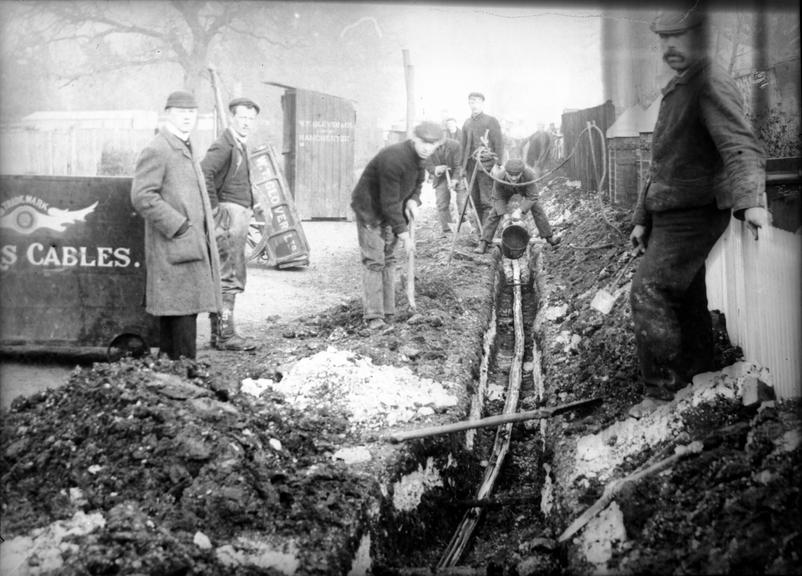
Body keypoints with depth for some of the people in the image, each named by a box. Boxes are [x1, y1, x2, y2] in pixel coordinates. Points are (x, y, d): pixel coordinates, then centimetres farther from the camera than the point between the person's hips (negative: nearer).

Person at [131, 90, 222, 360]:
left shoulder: (186, 149, 21)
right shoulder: (156, 150, -10)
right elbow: (142, 197, -19)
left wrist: (205, 231, 20)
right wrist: (180, 227, -19)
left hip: (192, 247, 10)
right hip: (174, 251, -10)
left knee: (172, 317, 13)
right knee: (182, 314, -10)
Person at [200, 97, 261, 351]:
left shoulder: (241, 146, 20)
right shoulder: (223, 145, -12)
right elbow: (204, 173, -25)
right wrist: (215, 207, -21)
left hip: (240, 216, 10)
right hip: (229, 215, -10)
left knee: (225, 278, 12)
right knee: (229, 278, -10)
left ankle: (218, 333, 18)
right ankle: (225, 335, -8)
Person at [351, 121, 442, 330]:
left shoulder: (418, 157, -4)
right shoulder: (393, 159, -32)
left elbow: (417, 183, 14)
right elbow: (389, 202, -30)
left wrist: (413, 200, -10)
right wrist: (403, 234, -26)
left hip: (389, 211, 9)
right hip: (369, 209, -9)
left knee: (388, 259, 10)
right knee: (374, 260, -11)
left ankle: (387, 311, 15)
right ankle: (373, 315, -10)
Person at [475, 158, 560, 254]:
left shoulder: (529, 175, -46)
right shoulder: (499, 178, -43)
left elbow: (532, 197, -36)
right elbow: (497, 198, -26)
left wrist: (519, 211, -47)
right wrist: (504, 214, -38)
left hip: (524, 188, 0)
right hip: (506, 191, 0)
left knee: (537, 209, -3)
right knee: (495, 213, -9)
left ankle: (549, 237, 15)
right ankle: (484, 244, -5)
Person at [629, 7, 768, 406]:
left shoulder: (712, 85, -14)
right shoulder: (675, 89, 18)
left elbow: (741, 148, -28)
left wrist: (751, 202, -45)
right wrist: (642, 219, 22)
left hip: (693, 215, -9)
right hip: (669, 217, 9)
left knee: (648, 293, -16)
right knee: (687, 303, 13)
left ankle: (661, 392, -10)